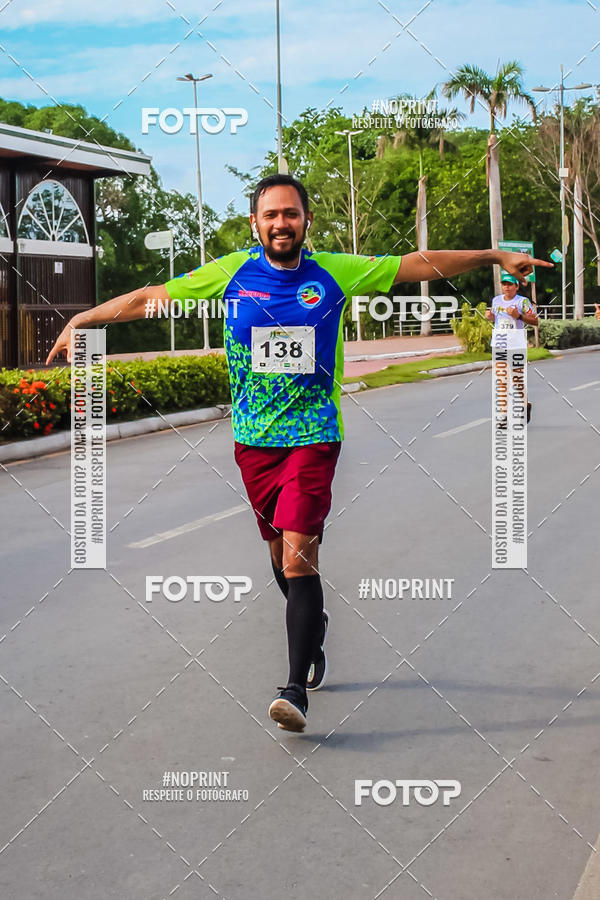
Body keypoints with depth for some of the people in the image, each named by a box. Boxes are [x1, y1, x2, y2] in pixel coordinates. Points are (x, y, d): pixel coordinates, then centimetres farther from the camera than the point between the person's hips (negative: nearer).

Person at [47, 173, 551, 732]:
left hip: (313, 436, -3)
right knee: (279, 549, 15)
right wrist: (84, 319, 4)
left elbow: (423, 264, 5)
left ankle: (296, 689, -14)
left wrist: (497, 257, 5)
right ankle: (313, 628, 44)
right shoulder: (230, 273, 1)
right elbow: (150, 298, 7)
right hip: (253, 438, 3)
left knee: (299, 559, -15)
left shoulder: (334, 272, -2)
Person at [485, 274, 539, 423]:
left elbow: (535, 321, -7)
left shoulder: (523, 301, -5)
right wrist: (489, 316, 1)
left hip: (516, 342, -4)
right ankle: (504, 414, 5)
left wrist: (518, 316, -19)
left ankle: (525, 405, 22)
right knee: (501, 377, 1)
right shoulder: (496, 300, 11)